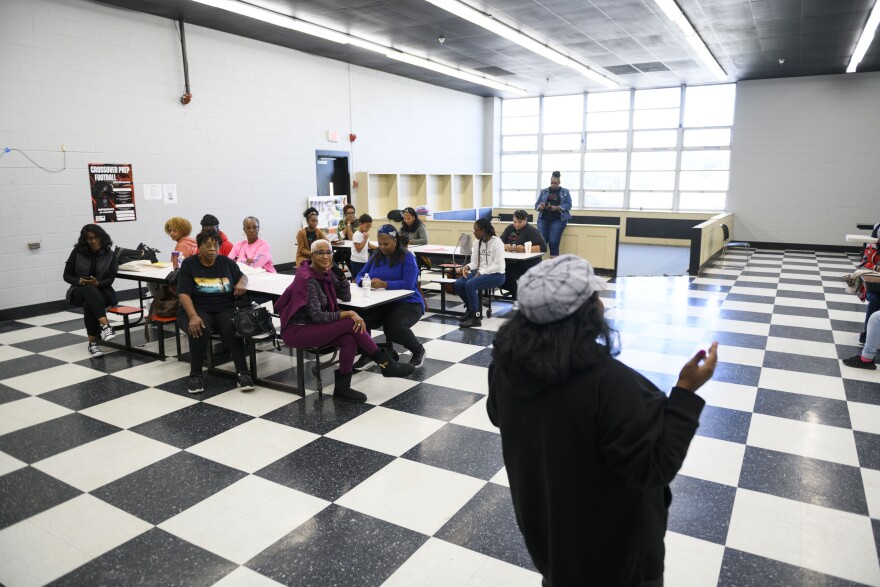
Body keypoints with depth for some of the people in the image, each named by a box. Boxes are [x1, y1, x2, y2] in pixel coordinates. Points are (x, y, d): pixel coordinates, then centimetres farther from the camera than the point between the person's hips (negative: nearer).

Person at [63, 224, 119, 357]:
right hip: (79, 291, 0)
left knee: (89, 303, -37)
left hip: (102, 291, 0)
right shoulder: (77, 252, 0)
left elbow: (110, 279, -5)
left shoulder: (110, 255, 0)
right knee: (90, 290, -39)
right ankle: (105, 326, -54)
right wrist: (79, 281, -19)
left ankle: (92, 342, -34)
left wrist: (97, 283, -26)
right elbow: (67, 275, 3)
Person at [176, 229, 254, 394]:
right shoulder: (189, 264, -1)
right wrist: (193, 316, -26)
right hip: (197, 309, -1)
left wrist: (241, 283, -5)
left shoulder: (226, 262, 6)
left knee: (233, 329, -31)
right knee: (199, 330, -34)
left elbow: (242, 276, 22)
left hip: (225, 309, 2)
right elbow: (183, 294, -9)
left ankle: (242, 373, -25)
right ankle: (195, 375, -17)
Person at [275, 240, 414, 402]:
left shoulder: (326, 273, 4)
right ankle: (386, 364, -10)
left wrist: (339, 272, -6)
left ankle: (342, 388, -9)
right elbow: (317, 317, -24)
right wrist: (348, 314, -22)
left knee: (350, 339, -21)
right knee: (351, 324, -22)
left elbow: (346, 297, 6)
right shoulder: (307, 279, -20)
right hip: (296, 330, -8)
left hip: (313, 326, 8)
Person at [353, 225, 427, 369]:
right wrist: (364, 281, -14)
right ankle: (366, 353, 2)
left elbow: (408, 284, -18)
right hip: (379, 303, 5)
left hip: (407, 303, -4)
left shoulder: (407, 257, -5)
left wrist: (384, 284, -30)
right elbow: (360, 275, 11)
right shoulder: (376, 256, 14)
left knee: (395, 328, -35)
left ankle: (418, 350, 0)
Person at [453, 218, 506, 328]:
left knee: (470, 285, -30)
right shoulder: (477, 242, 9)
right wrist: (467, 267, -12)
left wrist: (481, 273, -22)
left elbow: (497, 265, -18)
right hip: (480, 272, 7)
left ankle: (476, 317, -19)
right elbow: (474, 262, 10)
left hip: (496, 275, -7)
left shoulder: (497, 242, -12)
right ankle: (470, 308, 12)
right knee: (457, 284, -13)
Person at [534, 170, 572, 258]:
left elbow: (568, 205, -2)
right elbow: (536, 204, 11)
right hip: (543, 219, 2)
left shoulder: (565, 192, 9)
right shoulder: (544, 191, 15)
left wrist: (557, 208, -18)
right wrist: (540, 207, -13)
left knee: (554, 242, -11)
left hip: (558, 220, -2)